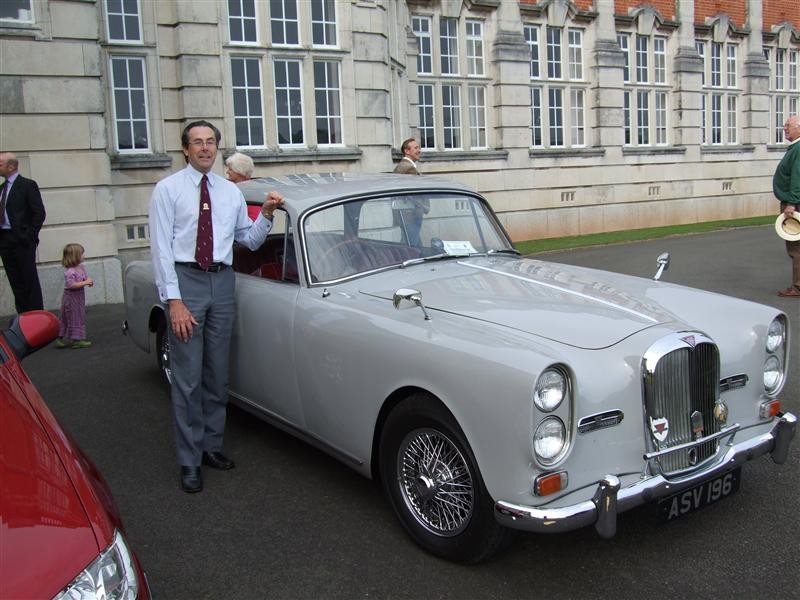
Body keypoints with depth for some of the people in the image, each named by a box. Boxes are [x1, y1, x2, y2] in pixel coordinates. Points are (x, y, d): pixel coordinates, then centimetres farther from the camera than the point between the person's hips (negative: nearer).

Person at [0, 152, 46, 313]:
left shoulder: (27, 185, -5)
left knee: (30, 279, -1)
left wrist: (29, 236, -13)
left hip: (21, 240, -7)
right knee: (15, 281, 9)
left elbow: (39, 213, -10)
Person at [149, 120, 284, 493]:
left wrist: (266, 214, -2)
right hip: (185, 282, -4)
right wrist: (174, 300, -15)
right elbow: (161, 247, -7)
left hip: (221, 282, 4)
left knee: (218, 374, 11)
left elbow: (250, 241, 17)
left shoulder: (231, 192, 12)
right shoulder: (168, 189, -1)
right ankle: (189, 461, 7)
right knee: (188, 377, -3)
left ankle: (211, 445, 25)